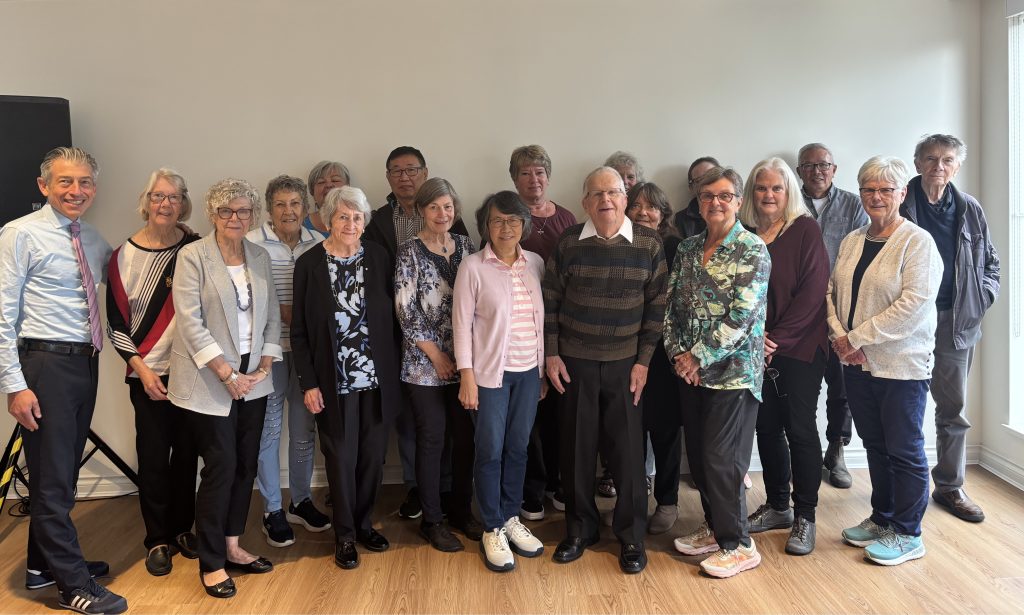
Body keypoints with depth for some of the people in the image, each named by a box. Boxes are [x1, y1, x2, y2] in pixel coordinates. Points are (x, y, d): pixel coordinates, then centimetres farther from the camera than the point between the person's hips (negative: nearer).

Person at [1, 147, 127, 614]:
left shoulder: (95, 241, 10)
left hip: (86, 363, 7)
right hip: (45, 364, -7)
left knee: (64, 470, 17)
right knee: (52, 477, 1)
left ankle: (44, 563, 34)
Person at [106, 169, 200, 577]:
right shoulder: (124, 256, 0)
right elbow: (116, 321, 2)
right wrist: (141, 368, -6)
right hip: (148, 374, -1)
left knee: (187, 453, 9)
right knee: (153, 457, 2)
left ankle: (183, 529, 26)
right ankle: (158, 540, 18)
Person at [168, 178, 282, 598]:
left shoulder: (260, 257, 8)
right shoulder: (192, 256, -7)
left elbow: (272, 317, 10)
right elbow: (190, 322, -13)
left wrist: (264, 366, -2)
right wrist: (227, 374, -15)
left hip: (252, 379, 5)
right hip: (209, 382, -5)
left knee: (246, 465, 9)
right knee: (221, 466, -3)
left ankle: (232, 547, 25)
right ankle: (211, 563, 11)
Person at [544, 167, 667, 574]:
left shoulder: (648, 244, -2)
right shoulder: (568, 243, -2)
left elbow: (657, 306, -1)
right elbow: (550, 302, 3)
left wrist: (644, 360, -4)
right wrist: (551, 355, -1)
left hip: (625, 364, 0)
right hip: (575, 362, 1)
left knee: (628, 449, 3)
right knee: (578, 447, 8)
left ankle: (631, 536, 19)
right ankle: (580, 529, 25)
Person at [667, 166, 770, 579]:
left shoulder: (753, 251, -9)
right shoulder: (687, 249, 9)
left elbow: (741, 317, -17)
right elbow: (672, 306, 8)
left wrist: (698, 357, -16)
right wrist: (678, 354, -6)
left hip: (733, 370, -6)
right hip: (691, 370, 6)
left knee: (721, 459, -2)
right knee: (697, 455, 12)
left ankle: (738, 545, 14)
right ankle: (715, 527, 31)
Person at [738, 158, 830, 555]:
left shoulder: (805, 230, -4)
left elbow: (812, 292, -11)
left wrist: (778, 340, -15)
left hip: (800, 347, -4)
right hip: (756, 350, 4)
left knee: (800, 429, 0)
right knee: (767, 427, 10)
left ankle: (805, 517, 12)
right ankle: (777, 506, 26)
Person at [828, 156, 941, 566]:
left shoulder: (917, 242, -9)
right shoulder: (851, 242, 10)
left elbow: (914, 303, -19)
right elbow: (832, 291, 9)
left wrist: (857, 338, -18)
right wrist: (839, 336, -8)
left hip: (901, 364, -6)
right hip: (857, 364, 6)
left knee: (904, 451, 4)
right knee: (875, 445, 16)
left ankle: (907, 535, 17)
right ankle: (881, 519, 31)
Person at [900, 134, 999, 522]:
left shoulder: (970, 210, 7)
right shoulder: (900, 206, -6)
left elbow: (990, 261, 16)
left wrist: (982, 298, 2)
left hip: (956, 321, 4)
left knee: (954, 409, 10)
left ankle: (950, 487, 23)